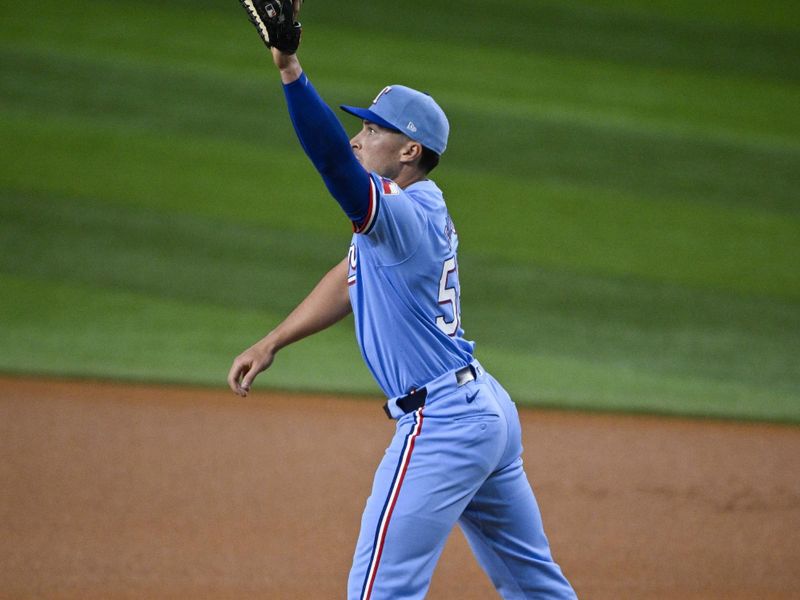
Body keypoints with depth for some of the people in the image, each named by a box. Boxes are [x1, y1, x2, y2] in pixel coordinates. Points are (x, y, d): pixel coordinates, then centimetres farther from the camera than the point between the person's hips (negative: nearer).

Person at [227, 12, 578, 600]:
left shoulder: (406, 215, -17)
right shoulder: (418, 209, 14)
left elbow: (333, 161, -33)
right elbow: (349, 280, 22)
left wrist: (290, 68, -42)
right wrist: (271, 343, 18)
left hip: (440, 426, -11)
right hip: (488, 409, 11)